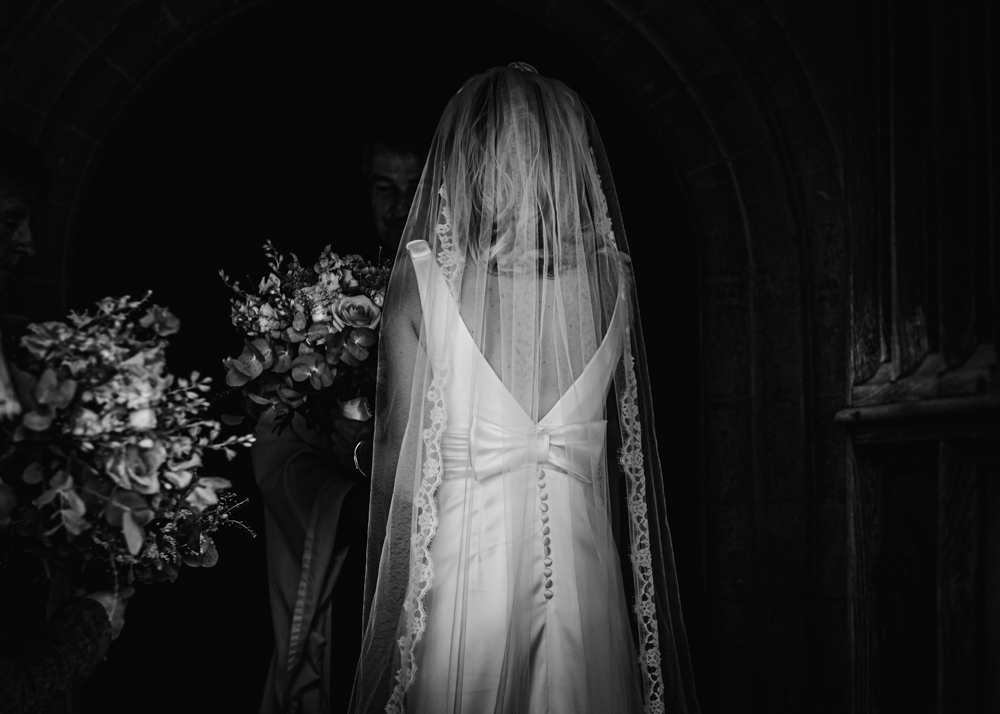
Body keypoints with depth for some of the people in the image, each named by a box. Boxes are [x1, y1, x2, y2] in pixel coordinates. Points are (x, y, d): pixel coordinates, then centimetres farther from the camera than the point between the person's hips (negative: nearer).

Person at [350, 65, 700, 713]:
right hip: (585, 577, 3)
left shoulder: (421, 276, -11)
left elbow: (398, 467, -7)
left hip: (458, 566, -2)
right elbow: (623, 453, 2)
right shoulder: (611, 277, -3)